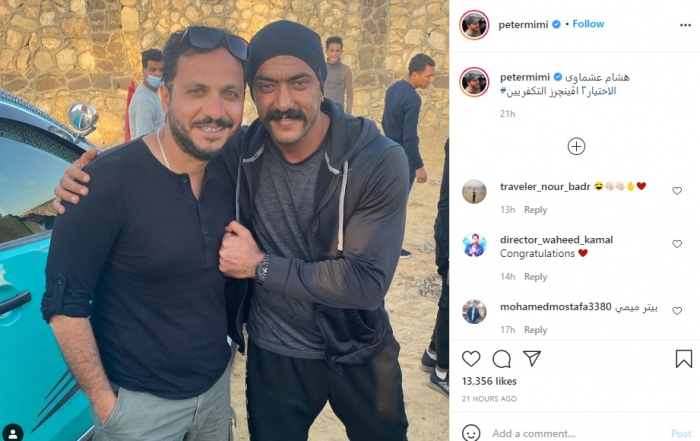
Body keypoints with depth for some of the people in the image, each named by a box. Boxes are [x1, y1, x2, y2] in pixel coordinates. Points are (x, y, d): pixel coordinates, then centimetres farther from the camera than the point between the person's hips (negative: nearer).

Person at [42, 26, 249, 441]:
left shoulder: (232, 176, -5)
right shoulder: (108, 182, -22)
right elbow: (65, 306, -18)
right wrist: (104, 402, -14)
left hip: (218, 384, 6)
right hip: (139, 402, -5)